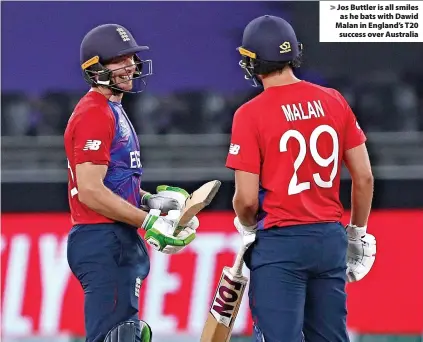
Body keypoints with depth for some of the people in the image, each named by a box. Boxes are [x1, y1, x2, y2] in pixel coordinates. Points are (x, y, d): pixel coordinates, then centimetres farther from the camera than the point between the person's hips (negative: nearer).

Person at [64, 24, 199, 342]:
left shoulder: (114, 112, 19)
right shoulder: (94, 115, -13)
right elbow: (90, 191, -21)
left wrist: (152, 200, 10)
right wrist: (149, 222, -18)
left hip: (120, 242, 11)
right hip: (103, 243, -11)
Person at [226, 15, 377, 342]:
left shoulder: (250, 115, -10)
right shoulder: (334, 102, 3)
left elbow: (247, 199, -11)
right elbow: (364, 177, 6)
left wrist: (246, 226, 11)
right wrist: (358, 233, 18)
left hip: (279, 242, -5)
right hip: (330, 239, 5)